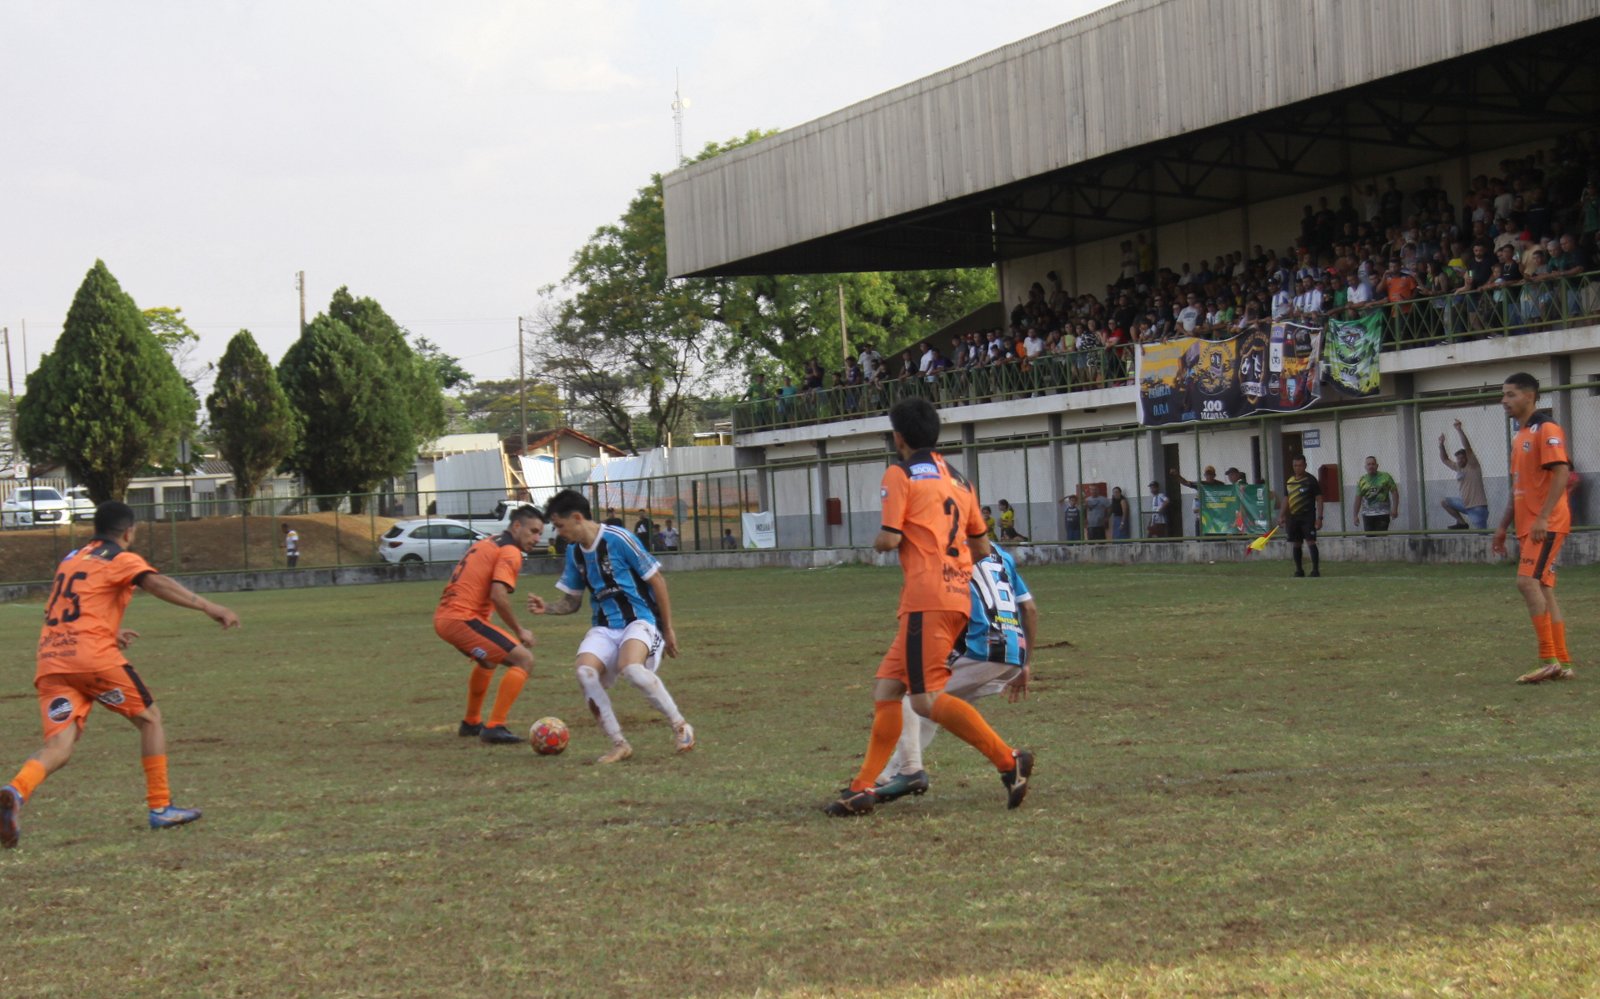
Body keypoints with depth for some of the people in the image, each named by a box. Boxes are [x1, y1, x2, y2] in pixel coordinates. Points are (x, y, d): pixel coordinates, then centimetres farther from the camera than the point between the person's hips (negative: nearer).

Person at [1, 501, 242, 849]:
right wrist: (208, 607, -22)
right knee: (150, 719, 13)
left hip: (49, 661, 6)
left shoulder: (71, 559, 27)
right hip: (94, 656, -6)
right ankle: (161, 808, 13)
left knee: (59, 746, -5)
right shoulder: (121, 559, 4)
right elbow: (156, 583, -15)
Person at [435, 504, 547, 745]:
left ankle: (470, 723, 43)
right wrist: (519, 631, -9)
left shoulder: (487, 543, 22)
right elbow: (498, 596, -20)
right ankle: (494, 727, -14)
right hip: (462, 618, -10)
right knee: (524, 660, -10)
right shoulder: (510, 552, -7)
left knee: (488, 659, 35)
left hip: (443, 616, 10)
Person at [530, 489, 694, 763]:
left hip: (640, 620, -6)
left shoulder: (618, 539, -12)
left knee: (630, 668, -36)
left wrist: (668, 629, -3)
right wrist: (547, 609, -2)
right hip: (604, 628, 6)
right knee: (584, 671, -25)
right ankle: (619, 745, -11)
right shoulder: (574, 551, 9)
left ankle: (680, 726, -14)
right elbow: (572, 602, 19)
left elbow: (657, 580, -6)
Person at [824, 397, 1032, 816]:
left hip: (927, 597, -9)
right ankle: (863, 787, 5)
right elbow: (982, 547, 21)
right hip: (959, 596, 9)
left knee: (927, 698, -11)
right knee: (886, 687, 9)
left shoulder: (900, 475, -3)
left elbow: (889, 539, -12)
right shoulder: (958, 480, 20)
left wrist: (878, 542, 11)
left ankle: (1009, 761, -16)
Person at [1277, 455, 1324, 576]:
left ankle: (1316, 570, -9)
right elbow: (1285, 500, 17)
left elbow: (1319, 499, -4)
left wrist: (1319, 518, -11)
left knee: (1311, 542, -11)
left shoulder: (1311, 480, -3)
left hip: (1308, 516, -5)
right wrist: (1281, 516, 8)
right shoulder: (1289, 481, 11)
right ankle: (1299, 570, 16)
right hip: (1293, 516, 5)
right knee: (1296, 544, 7)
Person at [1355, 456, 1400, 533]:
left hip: (1382, 514, -2)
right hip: (1367, 514, 2)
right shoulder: (1361, 480, 9)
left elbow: (1394, 492, 2)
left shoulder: (1385, 477, 4)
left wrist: (1394, 509, -8)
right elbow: (1358, 498, 10)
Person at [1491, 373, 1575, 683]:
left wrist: (1543, 518, -25)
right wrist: (1503, 526, 22)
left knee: (1528, 582, -19)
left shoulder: (1547, 429, -10)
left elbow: (1561, 473, -20)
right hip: (1527, 526, 10)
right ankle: (1562, 664, 11)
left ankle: (1549, 660, -19)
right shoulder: (1520, 436, 19)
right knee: (1543, 589, 8)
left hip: (1546, 525, -10)